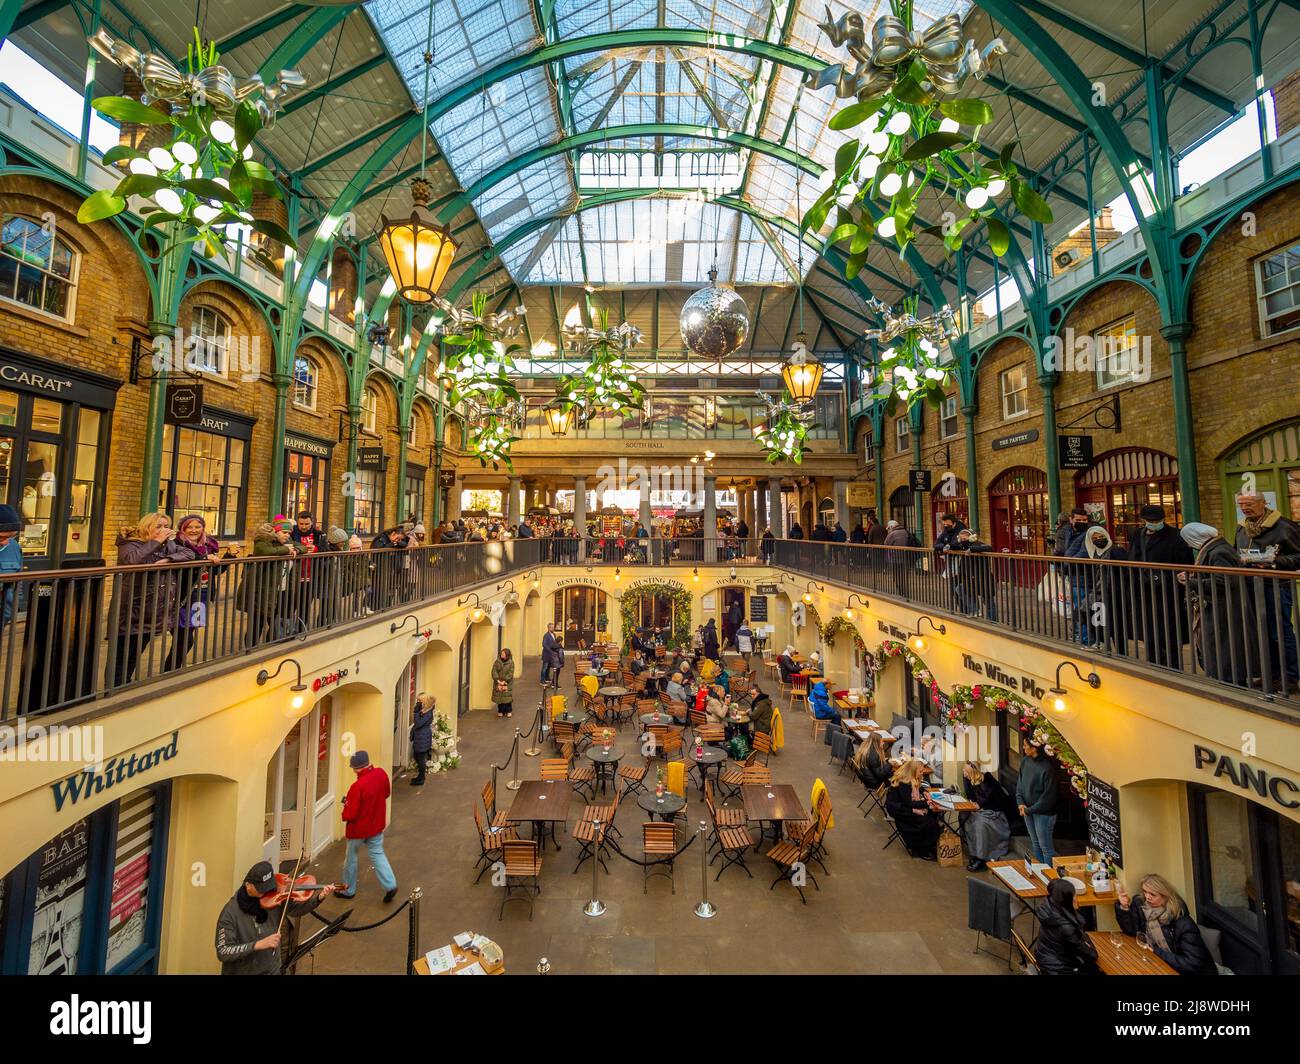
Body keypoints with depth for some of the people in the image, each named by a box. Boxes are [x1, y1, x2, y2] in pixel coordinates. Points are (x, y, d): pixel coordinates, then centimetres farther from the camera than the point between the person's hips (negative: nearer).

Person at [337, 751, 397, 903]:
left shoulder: (357, 786, -31)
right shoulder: (381, 774, -13)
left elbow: (350, 814, -23)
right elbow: (387, 793, 5)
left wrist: (346, 805, -3)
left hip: (358, 829, -5)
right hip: (377, 825, 5)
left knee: (351, 857, 19)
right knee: (377, 854, 17)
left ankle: (348, 890, 38)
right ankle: (390, 885, 8)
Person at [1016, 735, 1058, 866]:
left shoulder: (1047, 768, -24)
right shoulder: (1025, 761, -2)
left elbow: (1048, 796, -19)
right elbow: (1020, 783, 7)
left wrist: (1030, 810, -14)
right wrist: (1020, 803, -5)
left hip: (1043, 813, -7)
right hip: (1028, 810, 7)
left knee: (1046, 847, 5)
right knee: (1035, 844, 21)